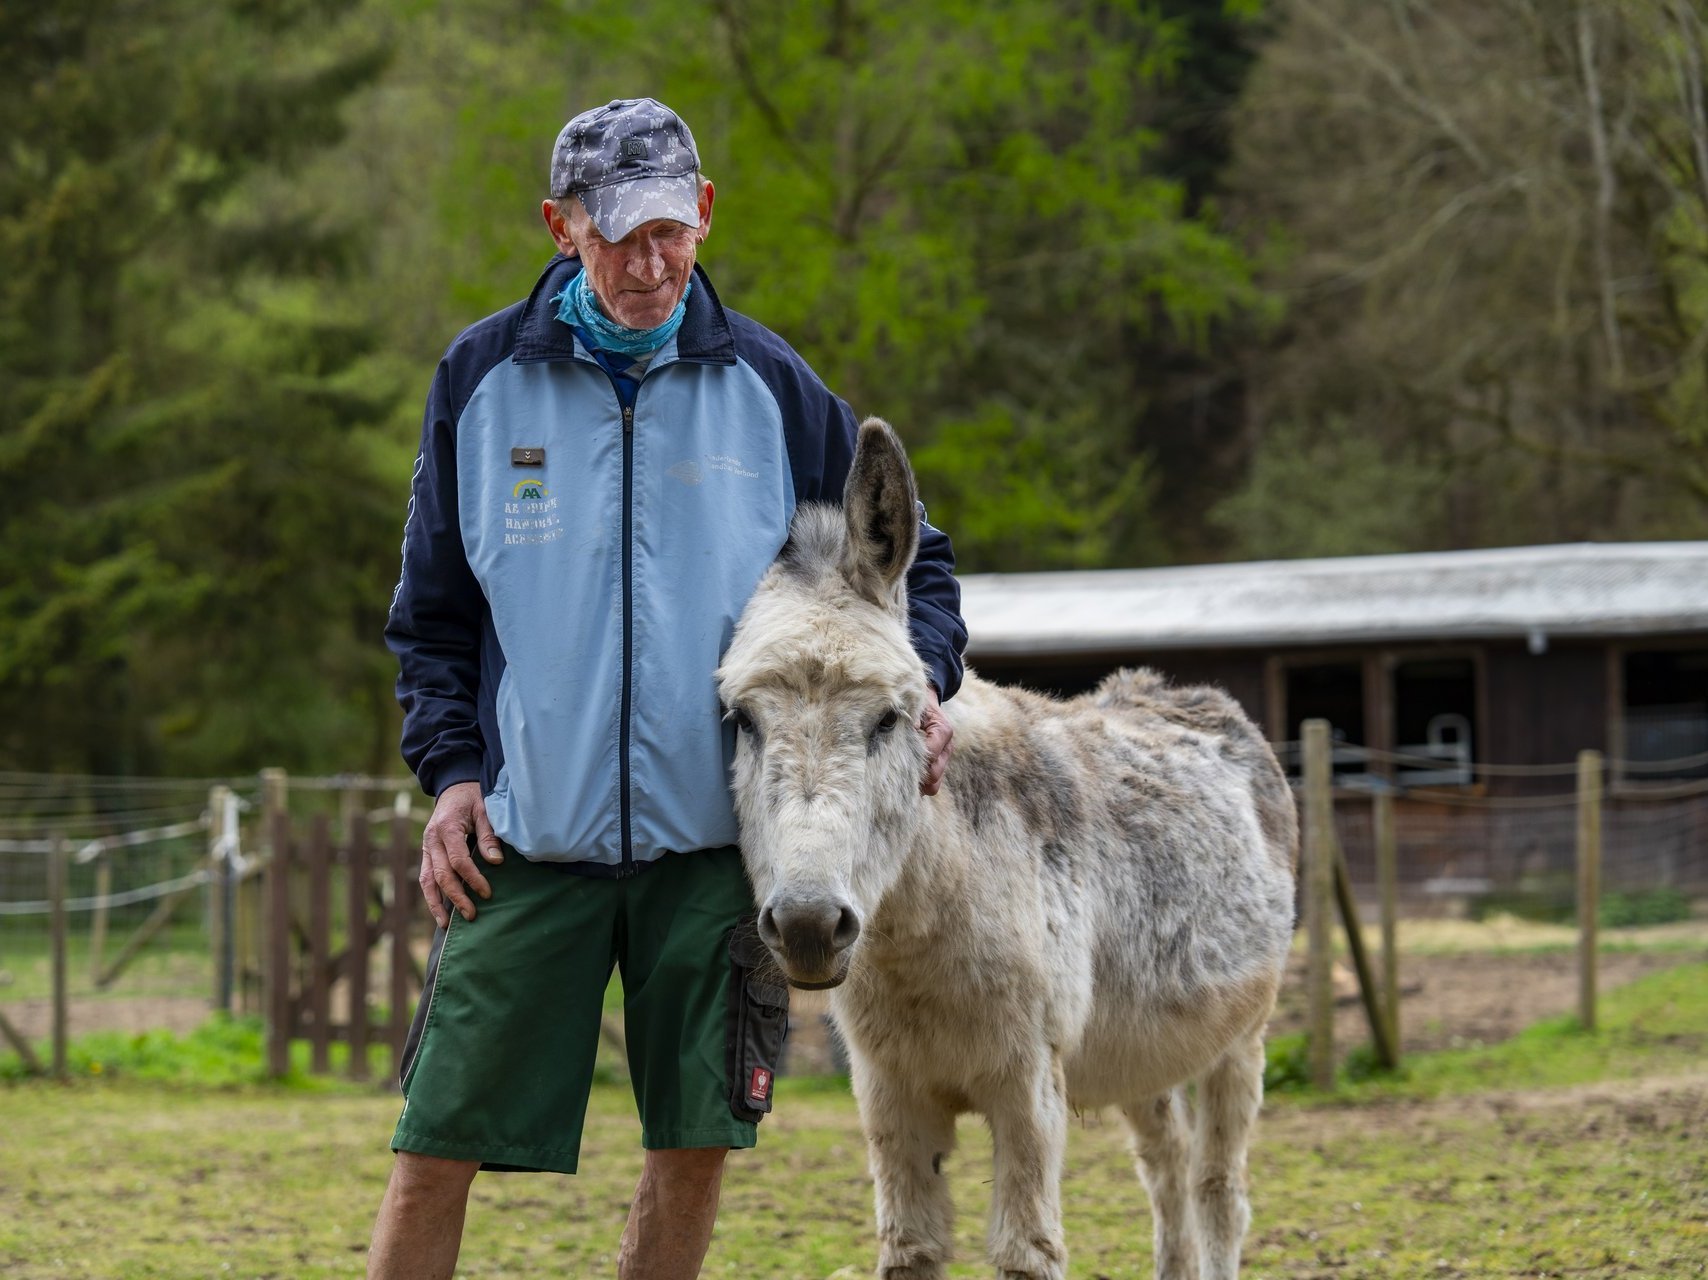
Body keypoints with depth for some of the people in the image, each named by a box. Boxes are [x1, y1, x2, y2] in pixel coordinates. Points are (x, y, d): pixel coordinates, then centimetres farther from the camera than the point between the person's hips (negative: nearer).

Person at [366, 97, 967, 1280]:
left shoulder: (769, 385, 3)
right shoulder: (483, 379, 3)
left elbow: (909, 557, 13)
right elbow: (432, 614, 11)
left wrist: (926, 683, -6)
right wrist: (451, 767, -2)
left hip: (710, 837, 0)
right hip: (527, 833, 0)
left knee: (695, 1145, 2)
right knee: (437, 1149, -3)